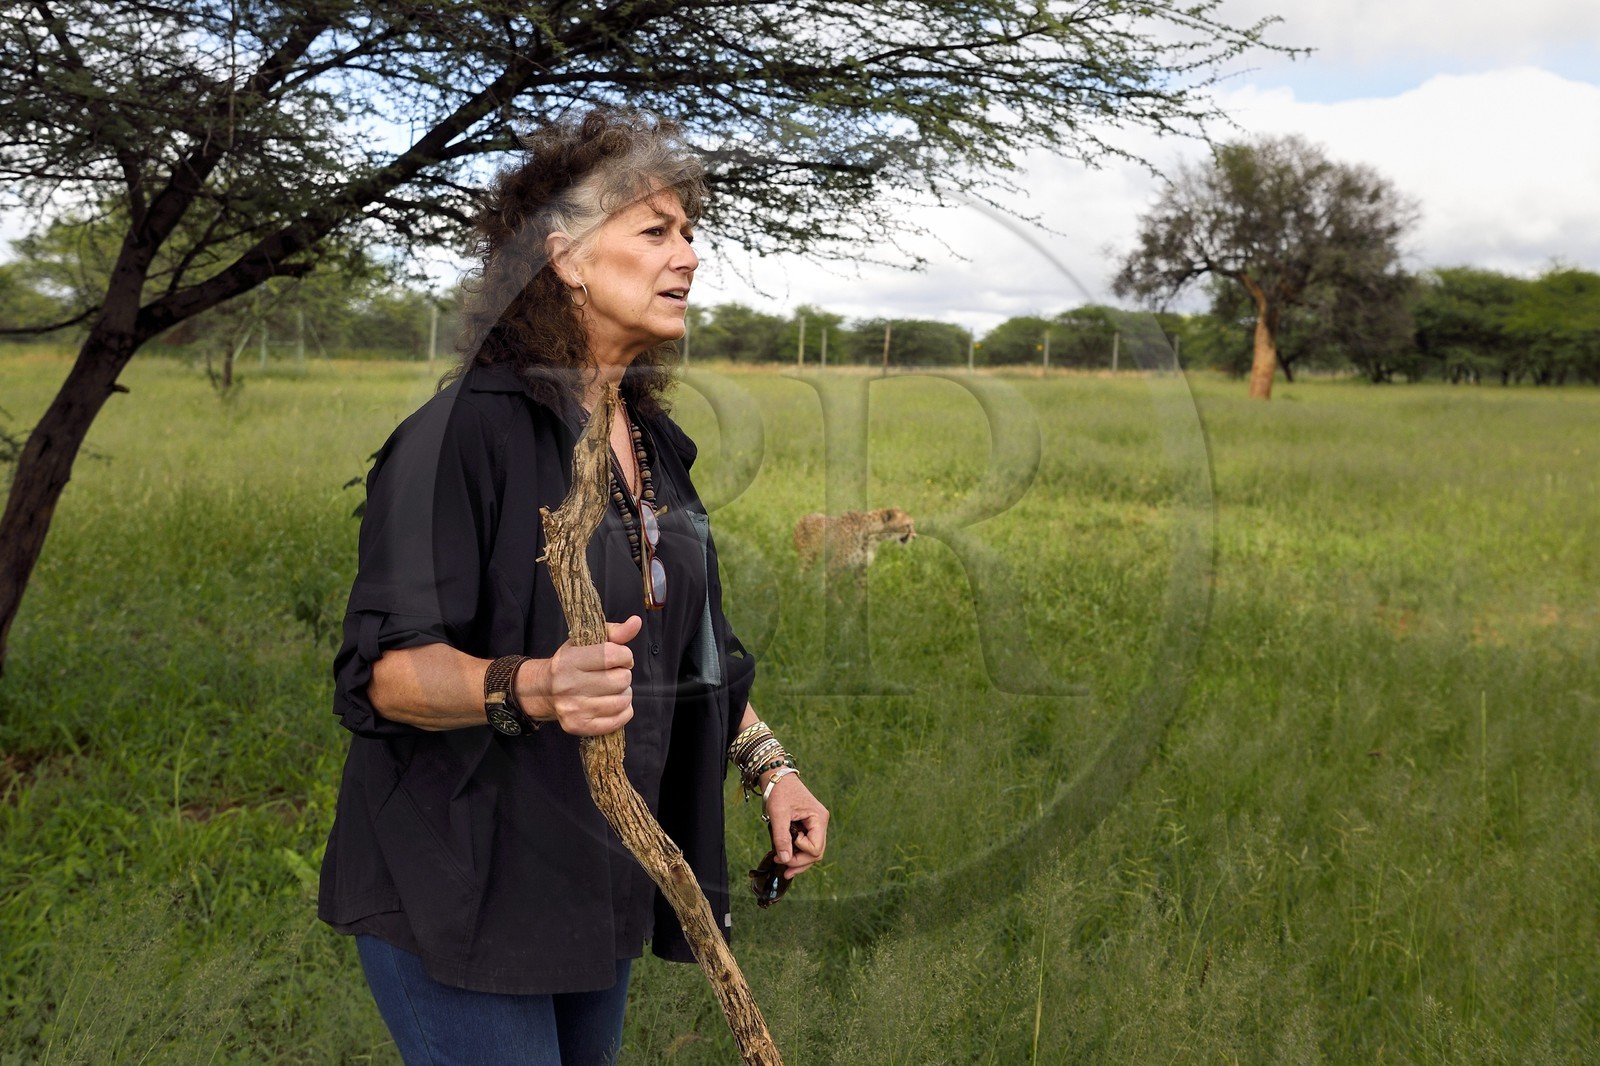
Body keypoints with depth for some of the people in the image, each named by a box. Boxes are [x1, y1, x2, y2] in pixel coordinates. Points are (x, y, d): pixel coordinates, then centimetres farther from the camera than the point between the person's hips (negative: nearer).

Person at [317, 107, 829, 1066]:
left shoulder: (652, 443, 10)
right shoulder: (465, 433, -17)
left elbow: (693, 649, 20)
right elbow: (385, 669, -22)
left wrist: (767, 764, 11)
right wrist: (533, 688, -38)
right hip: (462, 903, -8)